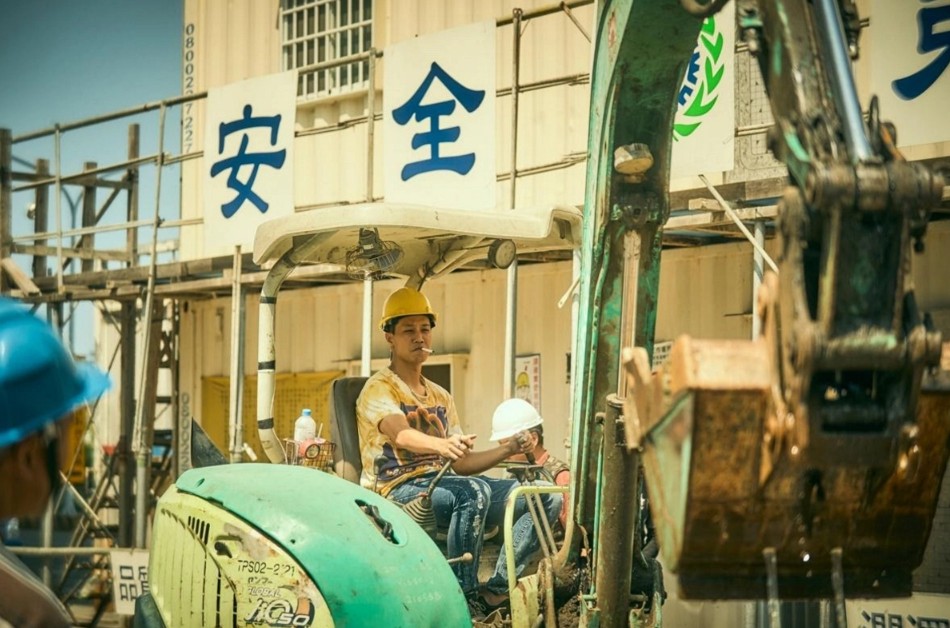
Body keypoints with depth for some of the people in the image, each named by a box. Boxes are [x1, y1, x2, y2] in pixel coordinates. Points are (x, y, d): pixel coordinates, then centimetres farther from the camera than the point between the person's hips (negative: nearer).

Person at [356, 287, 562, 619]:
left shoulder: (440, 397, 23)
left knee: (546, 496, -7)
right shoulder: (379, 389, -2)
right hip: (399, 490, -8)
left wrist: (509, 448, 5)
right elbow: (400, 434, -24)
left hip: (441, 485, 8)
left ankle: (496, 591, -18)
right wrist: (441, 444, -44)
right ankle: (464, 596, -30)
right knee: (474, 491, -38)